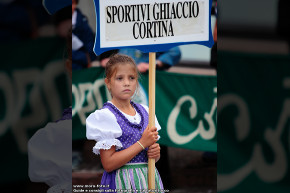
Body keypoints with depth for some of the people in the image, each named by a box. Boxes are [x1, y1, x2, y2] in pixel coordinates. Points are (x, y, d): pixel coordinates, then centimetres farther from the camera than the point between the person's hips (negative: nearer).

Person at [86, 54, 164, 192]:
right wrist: (142, 143, -15)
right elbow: (108, 164, -17)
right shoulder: (105, 116, -10)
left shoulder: (144, 111, 10)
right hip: (121, 183, -6)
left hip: (149, 180, 6)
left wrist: (155, 153, -5)